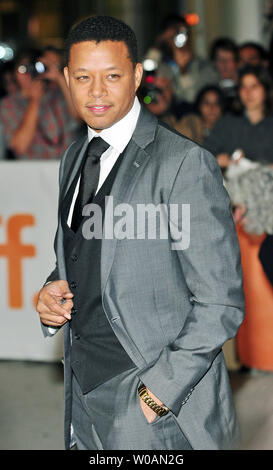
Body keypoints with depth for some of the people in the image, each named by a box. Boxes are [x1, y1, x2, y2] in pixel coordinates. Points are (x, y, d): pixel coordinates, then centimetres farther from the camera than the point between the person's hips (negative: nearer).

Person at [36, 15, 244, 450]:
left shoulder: (185, 163, -14)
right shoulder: (74, 158, 10)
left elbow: (220, 303, -15)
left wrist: (158, 392, -18)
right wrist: (52, 296, 2)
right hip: (84, 395, 7)